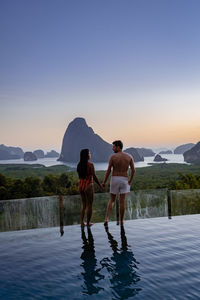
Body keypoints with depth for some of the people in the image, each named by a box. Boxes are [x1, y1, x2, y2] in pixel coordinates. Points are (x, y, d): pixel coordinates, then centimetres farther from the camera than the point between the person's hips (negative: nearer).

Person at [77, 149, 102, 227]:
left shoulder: (79, 165, 2)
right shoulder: (90, 165, -15)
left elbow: (80, 176, 7)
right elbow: (94, 177, -12)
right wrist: (100, 185, -1)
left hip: (80, 186, 6)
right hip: (88, 186, -6)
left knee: (84, 204, 20)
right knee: (89, 205, 10)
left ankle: (82, 222, 17)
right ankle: (88, 223, 18)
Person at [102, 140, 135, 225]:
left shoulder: (113, 156, -7)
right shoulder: (129, 156, 0)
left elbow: (108, 170, -8)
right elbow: (133, 170, -2)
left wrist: (104, 182, 0)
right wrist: (130, 180, 9)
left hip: (114, 179, -1)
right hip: (124, 180, 1)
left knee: (111, 200, 12)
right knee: (122, 201, 8)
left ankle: (106, 218, 1)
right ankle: (121, 220, 14)